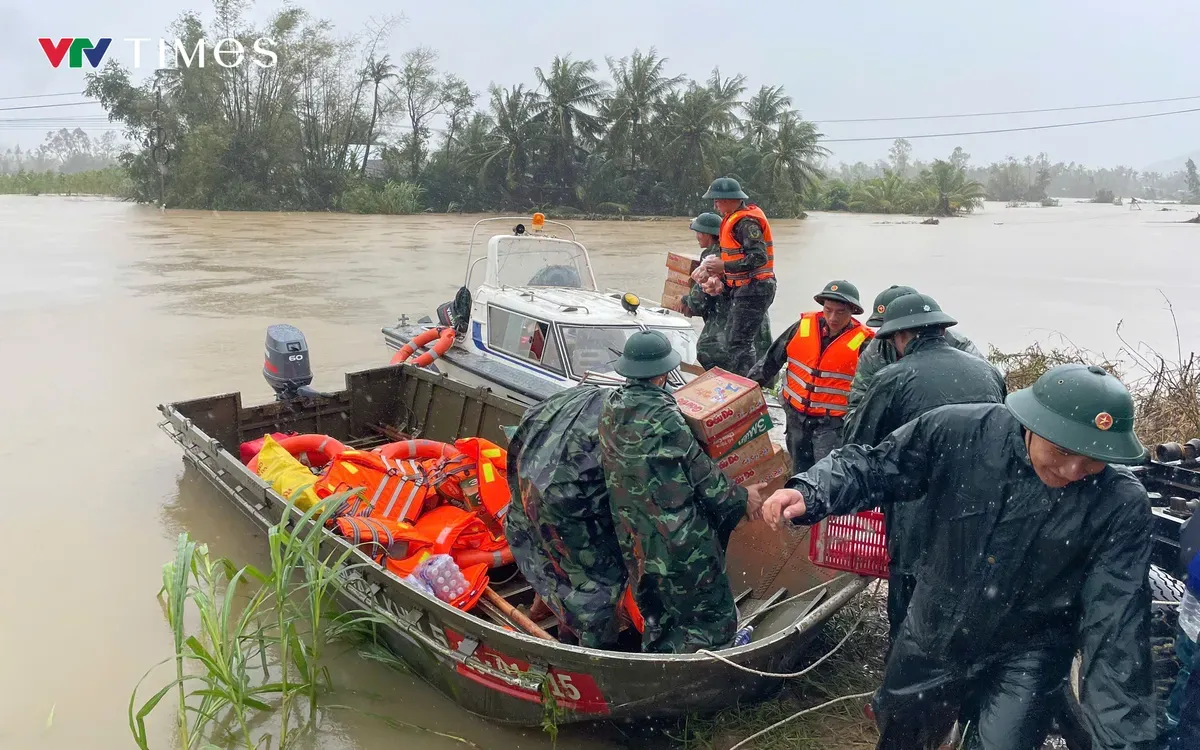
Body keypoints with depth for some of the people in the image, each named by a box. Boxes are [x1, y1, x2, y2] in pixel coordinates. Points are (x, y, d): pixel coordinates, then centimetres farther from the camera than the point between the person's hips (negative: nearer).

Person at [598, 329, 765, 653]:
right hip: (681, 539, -8)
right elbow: (699, 471, -15)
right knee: (711, 617, 9)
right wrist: (741, 498, 1)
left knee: (657, 619, 25)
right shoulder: (661, 414, -23)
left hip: (634, 540, 8)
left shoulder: (611, 408, -1)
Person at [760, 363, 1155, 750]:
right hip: (929, 638, 2)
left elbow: (1116, 626, -22)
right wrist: (808, 493, -28)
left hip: (1024, 657, -2)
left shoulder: (1121, 506, -23)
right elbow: (876, 466, -10)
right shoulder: (958, 432, -22)